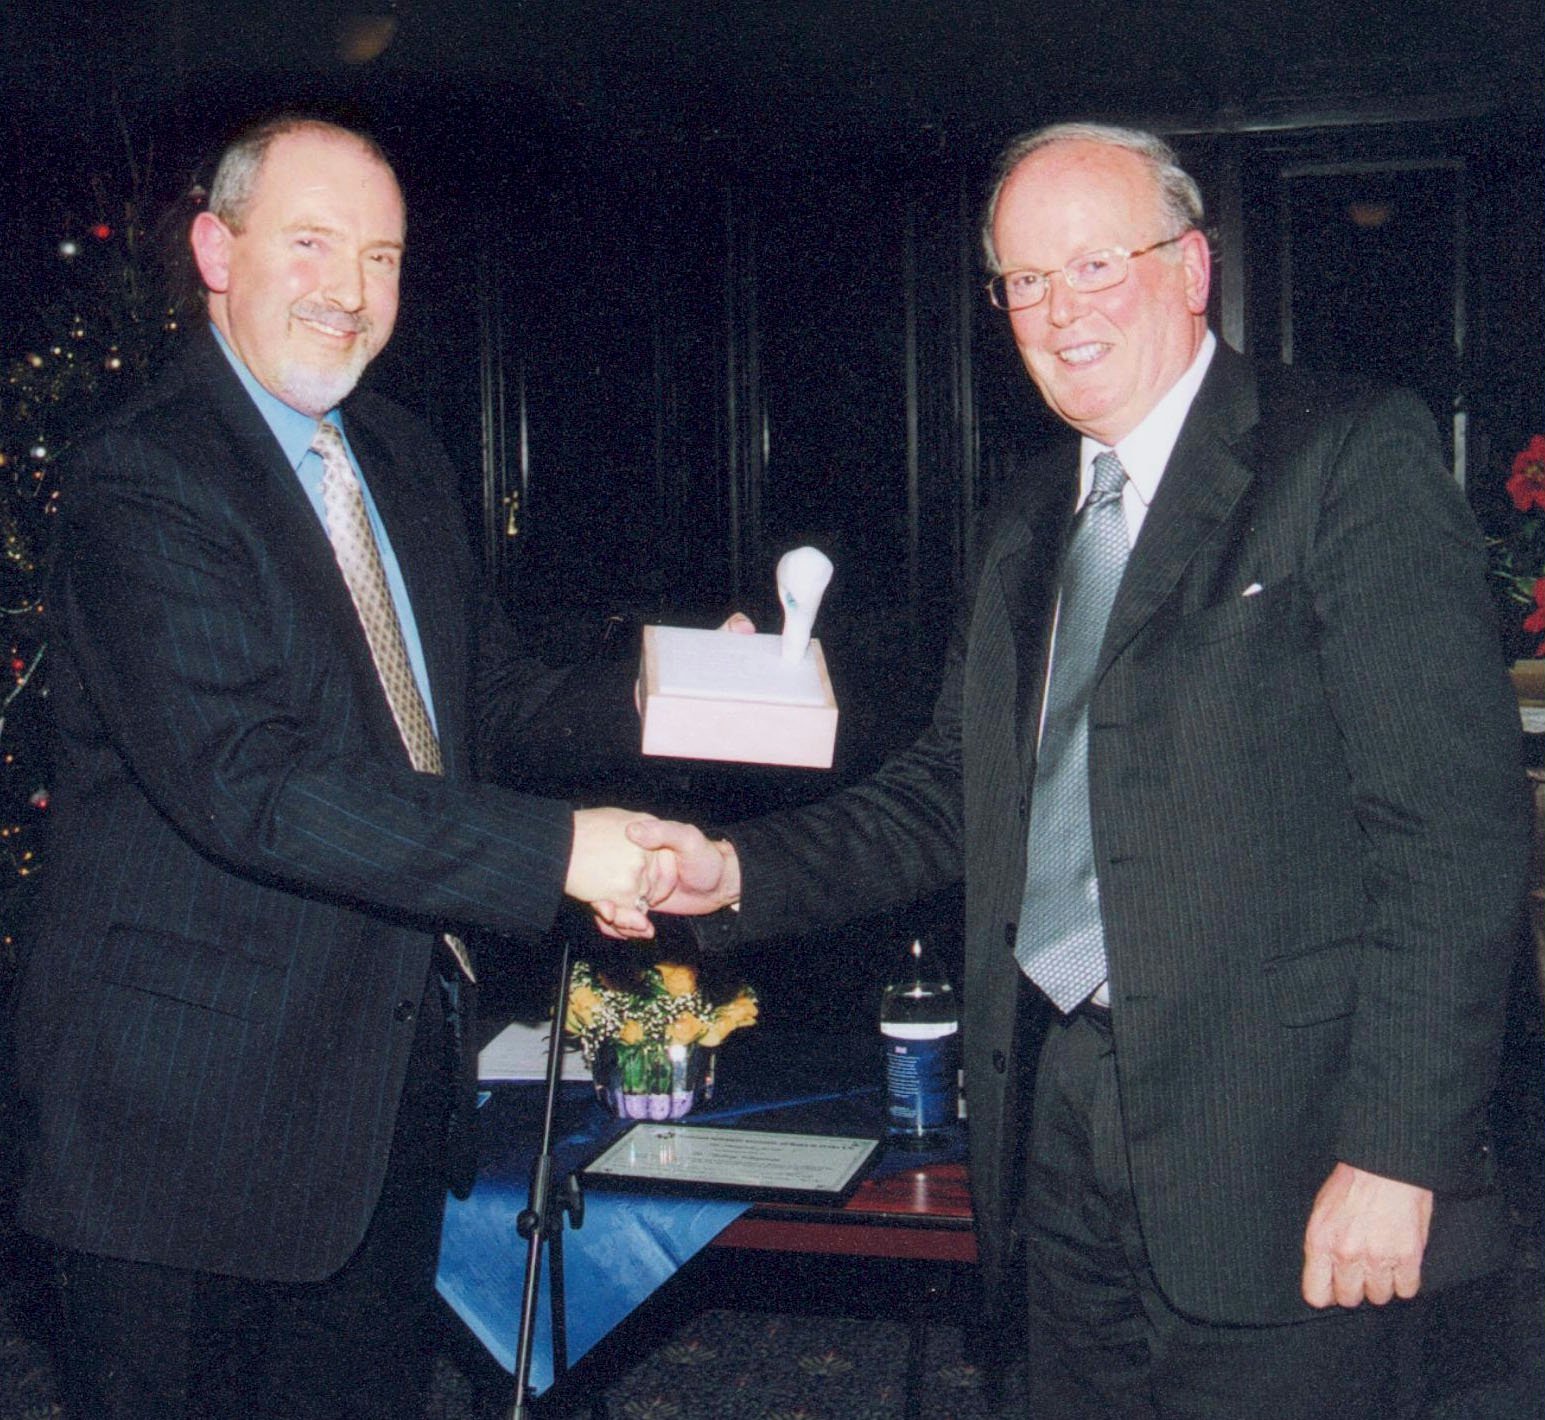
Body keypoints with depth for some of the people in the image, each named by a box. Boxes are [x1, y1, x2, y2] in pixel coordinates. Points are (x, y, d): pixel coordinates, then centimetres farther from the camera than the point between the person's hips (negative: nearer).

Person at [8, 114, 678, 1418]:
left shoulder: (406, 462, 11)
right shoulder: (141, 482, -16)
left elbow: (485, 701, 14)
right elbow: (243, 782, -27)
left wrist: (646, 700, -7)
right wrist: (556, 850, -29)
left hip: (400, 1062, 8)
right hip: (200, 1089, -8)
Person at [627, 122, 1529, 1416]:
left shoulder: (1351, 458, -8)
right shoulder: (1036, 512, 15)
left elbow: (1453, 825, -14)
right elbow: (956, 789, 15)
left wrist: (1398, 1151, -18)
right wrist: (739, 870, 1)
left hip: (1273, 1136, -6)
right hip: (1062, 1108, 7)